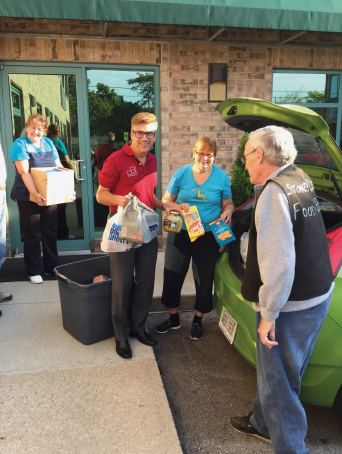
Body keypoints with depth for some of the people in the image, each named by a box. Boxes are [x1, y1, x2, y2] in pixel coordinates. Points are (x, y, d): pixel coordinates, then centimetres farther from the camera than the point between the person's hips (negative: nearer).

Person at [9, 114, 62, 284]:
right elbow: (24, 172, -19)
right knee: (32, 233, 4)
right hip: (28, 197, -5)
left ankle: (51, 266, 25)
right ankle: (33, 271, 16)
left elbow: (59, 167, 9)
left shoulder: (48, 143, 8)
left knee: (50, 232, 11)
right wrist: (35, 194, -31)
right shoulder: (20, 144, -8)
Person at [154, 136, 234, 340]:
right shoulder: (181, 173, 0)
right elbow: (166, 200, 4)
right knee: (172, 277, 8)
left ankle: (198, 321, 31)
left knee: (204, 281, 9)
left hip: (208, 237, -1)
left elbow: (228, 203, 8)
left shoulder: (222, 176, 0)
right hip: (180, 234, 1)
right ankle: (174, 319, 31)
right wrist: (178, 206, -17)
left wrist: (227, 212, -14)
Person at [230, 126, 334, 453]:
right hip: (318, 294, 10)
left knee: (278, 382, 6)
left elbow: (278, 262, -27)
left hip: (292, 306, -9)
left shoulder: (273, 192, -21)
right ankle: (263, 424, 44)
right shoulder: (300, 178, 7)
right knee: (276, 373, 25)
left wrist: (268, 314, -21)